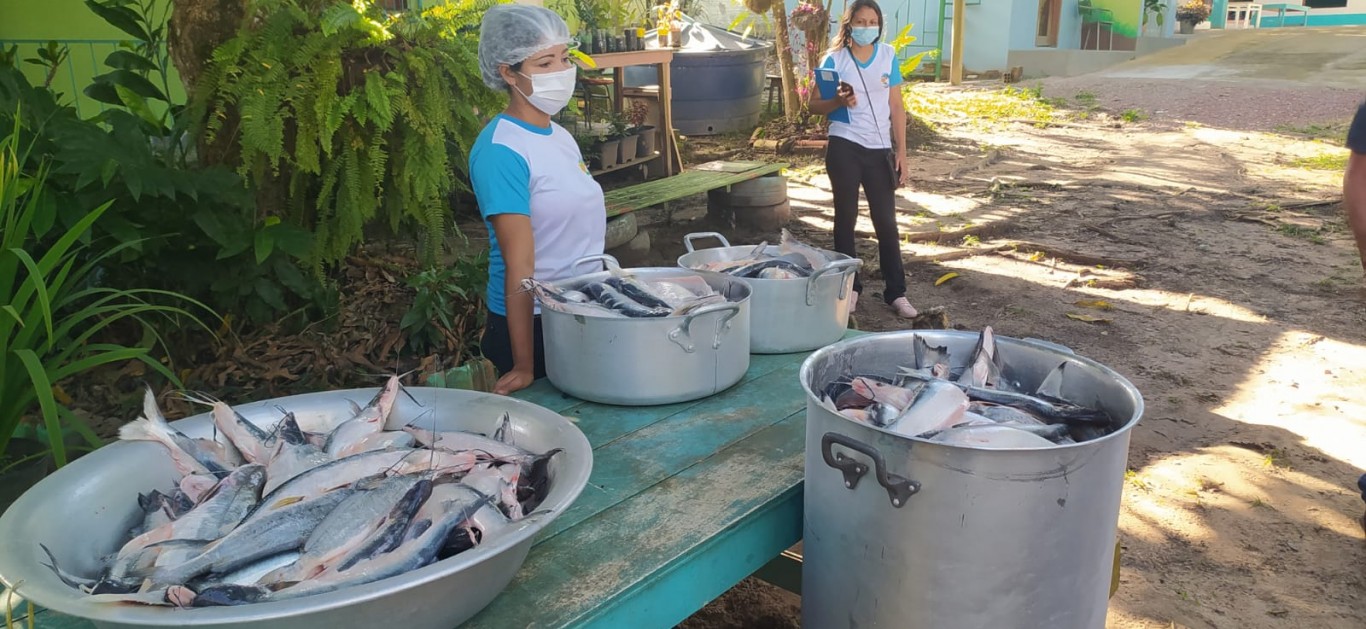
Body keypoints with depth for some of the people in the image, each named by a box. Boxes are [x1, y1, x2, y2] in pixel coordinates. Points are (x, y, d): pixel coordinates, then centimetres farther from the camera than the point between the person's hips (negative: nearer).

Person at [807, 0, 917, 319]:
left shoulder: (888, 56, 3)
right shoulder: (834, 60, -3)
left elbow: (896, 107, 5)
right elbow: (814, 104, 0)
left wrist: (901, 151, 0)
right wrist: (838, 101, -21)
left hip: (880, 150, 2)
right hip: (844, 148, -2)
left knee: (886, 221, 3)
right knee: (846, 218, 6)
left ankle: (896, 293, 10)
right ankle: (849, 288, 18)